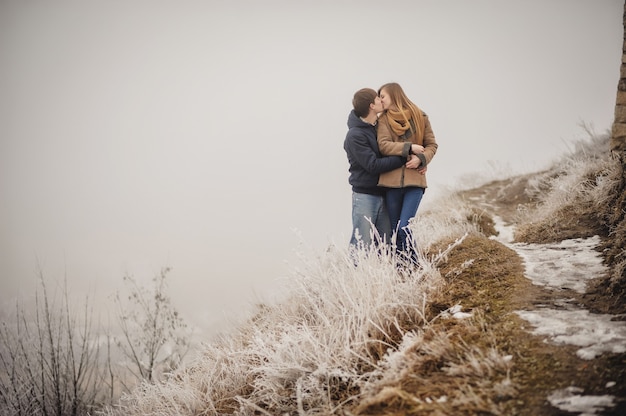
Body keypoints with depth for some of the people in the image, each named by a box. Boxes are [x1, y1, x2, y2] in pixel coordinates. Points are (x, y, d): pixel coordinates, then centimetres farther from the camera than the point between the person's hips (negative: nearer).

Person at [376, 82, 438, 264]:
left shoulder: (420, 117, 7)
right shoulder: (384, 120, 8)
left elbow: (432, 144, 9)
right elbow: (383, 145, -6)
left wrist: (421, 159, -9)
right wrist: (409, 147, -13)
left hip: (415, 179, -2)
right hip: (392, 179, 2)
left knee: (404, 227, -14)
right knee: (396, 229, 4)